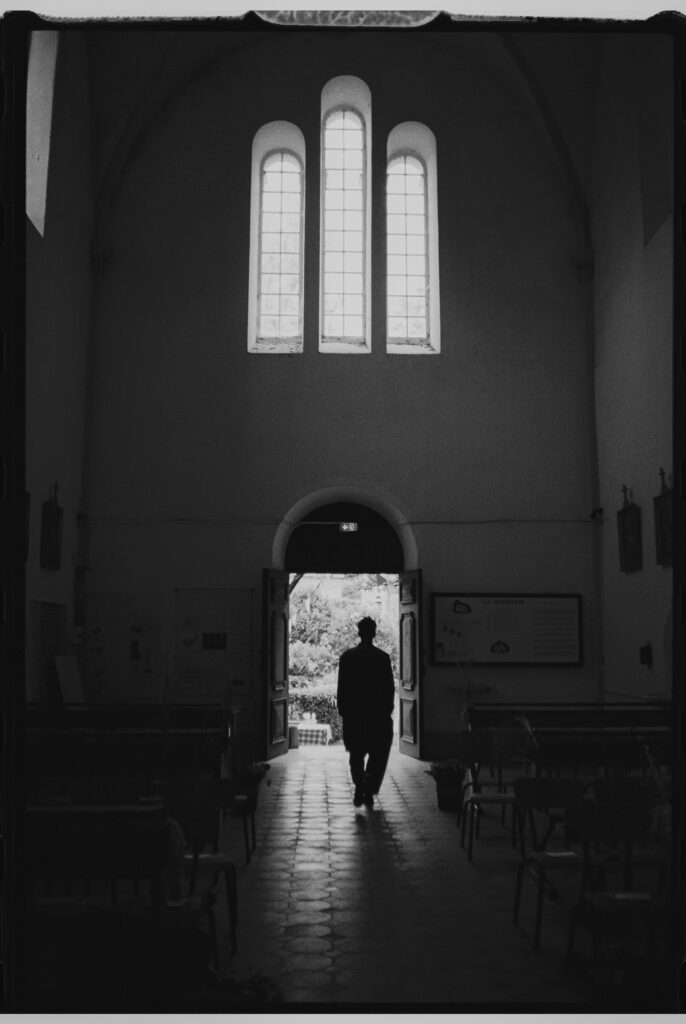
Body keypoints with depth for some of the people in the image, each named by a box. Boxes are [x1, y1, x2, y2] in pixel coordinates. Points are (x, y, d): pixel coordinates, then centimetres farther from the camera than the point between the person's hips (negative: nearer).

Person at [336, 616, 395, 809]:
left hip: (353, 714, 1)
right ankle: (369, 792, 1)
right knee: (378, 755, 11)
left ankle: (360, 787, -6)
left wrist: (342, 711, 7)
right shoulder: (383, 658, -5)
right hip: (378, 714, -1)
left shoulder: (347, 657, -2)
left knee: (356, 755, 13)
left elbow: (341, 688, -1)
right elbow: (390, 688, -3)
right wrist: (388, 710, 7)